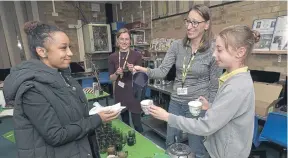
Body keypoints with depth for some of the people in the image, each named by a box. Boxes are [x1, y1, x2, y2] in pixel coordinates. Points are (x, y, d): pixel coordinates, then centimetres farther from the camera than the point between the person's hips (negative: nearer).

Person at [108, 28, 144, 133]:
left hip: (133, 93, -3)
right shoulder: (112, 57, 2)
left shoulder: (137, 55, -6)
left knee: (137, 123, 1)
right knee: (124, 122, 16)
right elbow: (111, 78, 5)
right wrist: (117, 73, -16)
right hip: (120, 93, 3)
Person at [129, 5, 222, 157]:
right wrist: (144, 69, -28)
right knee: (170, 143, 23)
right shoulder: (177, 45, -4)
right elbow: (162, 71, -9)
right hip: (176, 102, 4)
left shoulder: (214, 50, -13)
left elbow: (215, 86, -7)